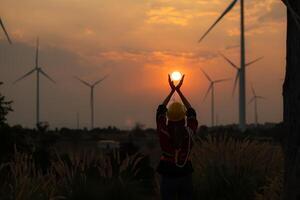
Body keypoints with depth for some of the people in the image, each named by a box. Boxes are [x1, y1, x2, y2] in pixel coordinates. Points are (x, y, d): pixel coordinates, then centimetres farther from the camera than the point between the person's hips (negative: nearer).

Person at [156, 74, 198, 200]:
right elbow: (191, 113, 6)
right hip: (186, 175, 1)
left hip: (168, 175, -1)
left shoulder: (163, 132, -13)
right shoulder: (189, 133, -10)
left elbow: (161, 110, 4)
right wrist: (179, 91, 10)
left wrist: (172, 91, 11)